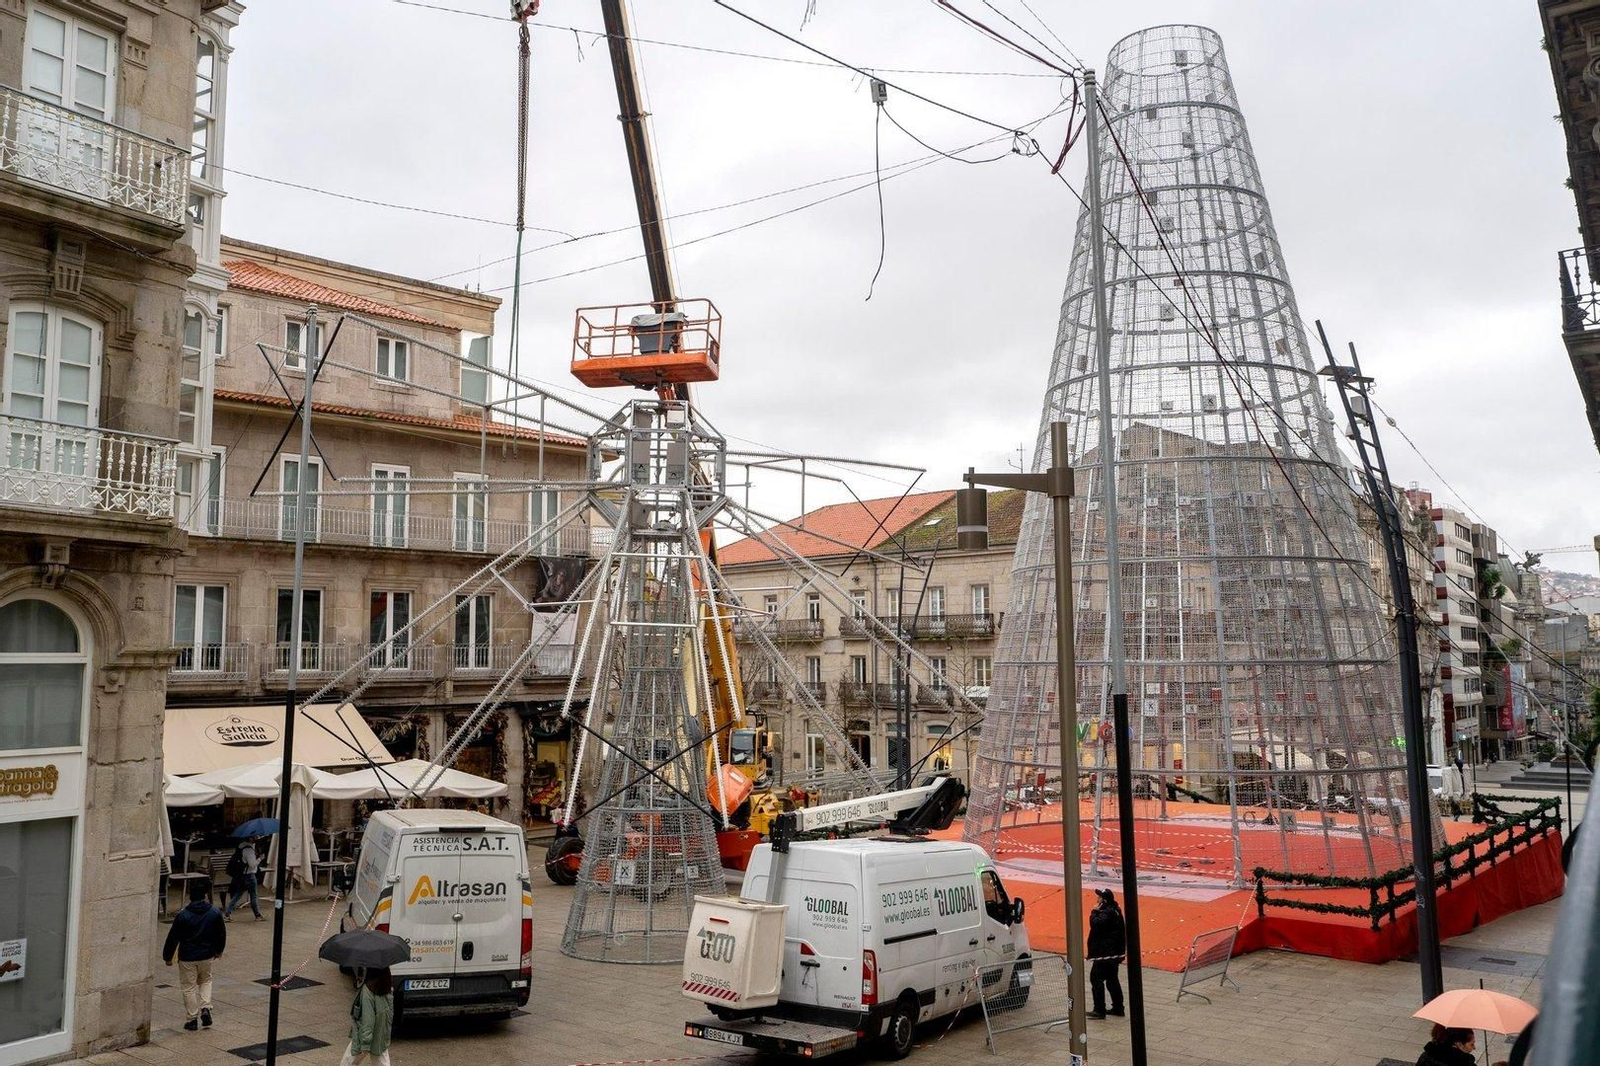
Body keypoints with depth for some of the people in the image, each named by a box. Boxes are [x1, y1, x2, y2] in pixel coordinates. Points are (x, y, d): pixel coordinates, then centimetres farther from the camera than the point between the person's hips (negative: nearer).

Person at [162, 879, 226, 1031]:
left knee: (189, 987, 10)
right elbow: (221, 934, 4)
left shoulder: (183, 916, -14)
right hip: (207, 956, 3)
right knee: (205, 980, 24)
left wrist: (168, 956, 5)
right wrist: (219, 950, 21)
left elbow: (173, 938, -9)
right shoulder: (215, 912, -6)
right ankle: (205, 1008, 5)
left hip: (187, 957, -3)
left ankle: (193, 1019, 13)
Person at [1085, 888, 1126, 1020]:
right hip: (1114, 952, 10)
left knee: (1096, 978, -5)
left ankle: (1099, 1010, -4)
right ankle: (1118, 1008, 20)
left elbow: (1096, 924, -30)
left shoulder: (1108, 912, -19)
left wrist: (1094, 912, -18)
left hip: (1105, 953, -10)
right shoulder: (1114, 910, 12)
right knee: (1112, 979, 16)